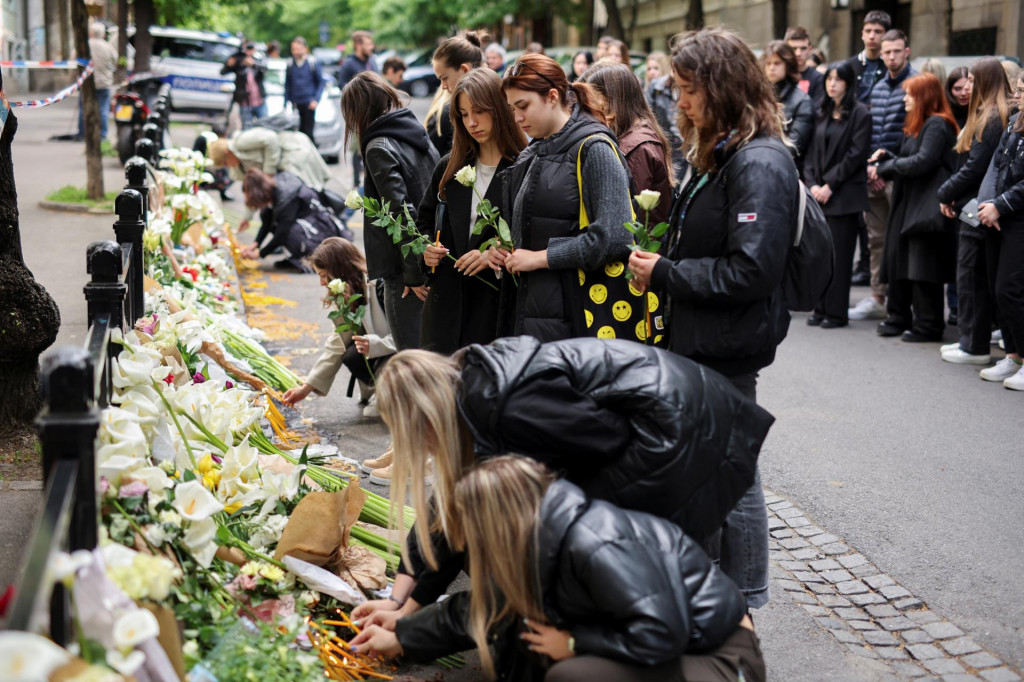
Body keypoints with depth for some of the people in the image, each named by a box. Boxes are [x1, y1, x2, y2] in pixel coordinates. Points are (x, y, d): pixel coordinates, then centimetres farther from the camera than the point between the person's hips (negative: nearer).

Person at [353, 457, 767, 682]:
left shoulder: (593, 544, -28)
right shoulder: (540, 545, 0)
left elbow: (661, 632, -33)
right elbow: (478, 609, 16)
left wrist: (574, 643, -20)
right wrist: (401, 639, 23)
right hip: (671, 649, 9)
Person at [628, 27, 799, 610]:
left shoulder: (759, 163, -19)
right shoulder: (721, 155, 14)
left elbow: (751, 271, -25)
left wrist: (665, 273, -18)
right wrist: (665, 255, 3)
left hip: (728, 346, -10)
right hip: (699, 342, 10)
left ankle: (746, 599, 17)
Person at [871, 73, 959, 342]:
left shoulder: (937, 125, -11)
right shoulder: (917, 125, 20)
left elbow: (923, 161, -21)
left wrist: (886, 166, -11)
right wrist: (886, 156, 0)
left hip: (926, 206, -10)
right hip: (907, 203, 10)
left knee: (922, 268, -6)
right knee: (897, 260, 12)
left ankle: (928, 325, 1)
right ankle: (899, 318, 21)